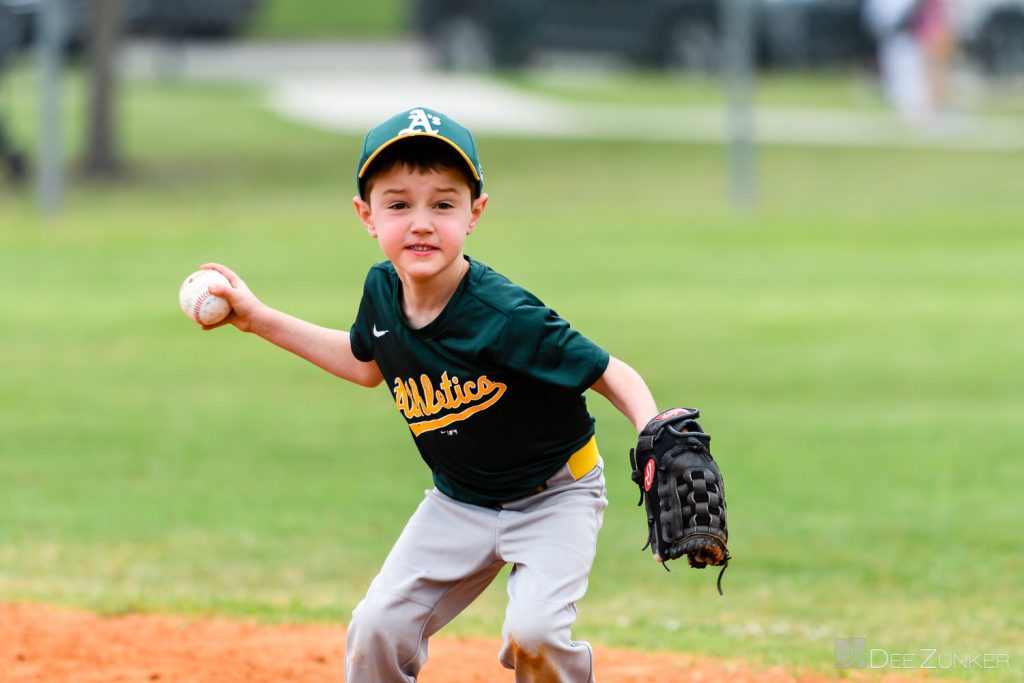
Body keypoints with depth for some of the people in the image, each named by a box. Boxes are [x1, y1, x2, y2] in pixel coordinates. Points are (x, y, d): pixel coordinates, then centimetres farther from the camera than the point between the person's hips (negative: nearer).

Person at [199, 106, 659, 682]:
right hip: (461, 500, 6)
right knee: (379, 628, -3)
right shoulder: (383, 290, -9)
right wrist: (263, 320, 12)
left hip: (553, 495, -6)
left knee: (534, 629, -26)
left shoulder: (503, 316, -30)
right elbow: (367, 363, 14)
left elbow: (611, 375, -24)